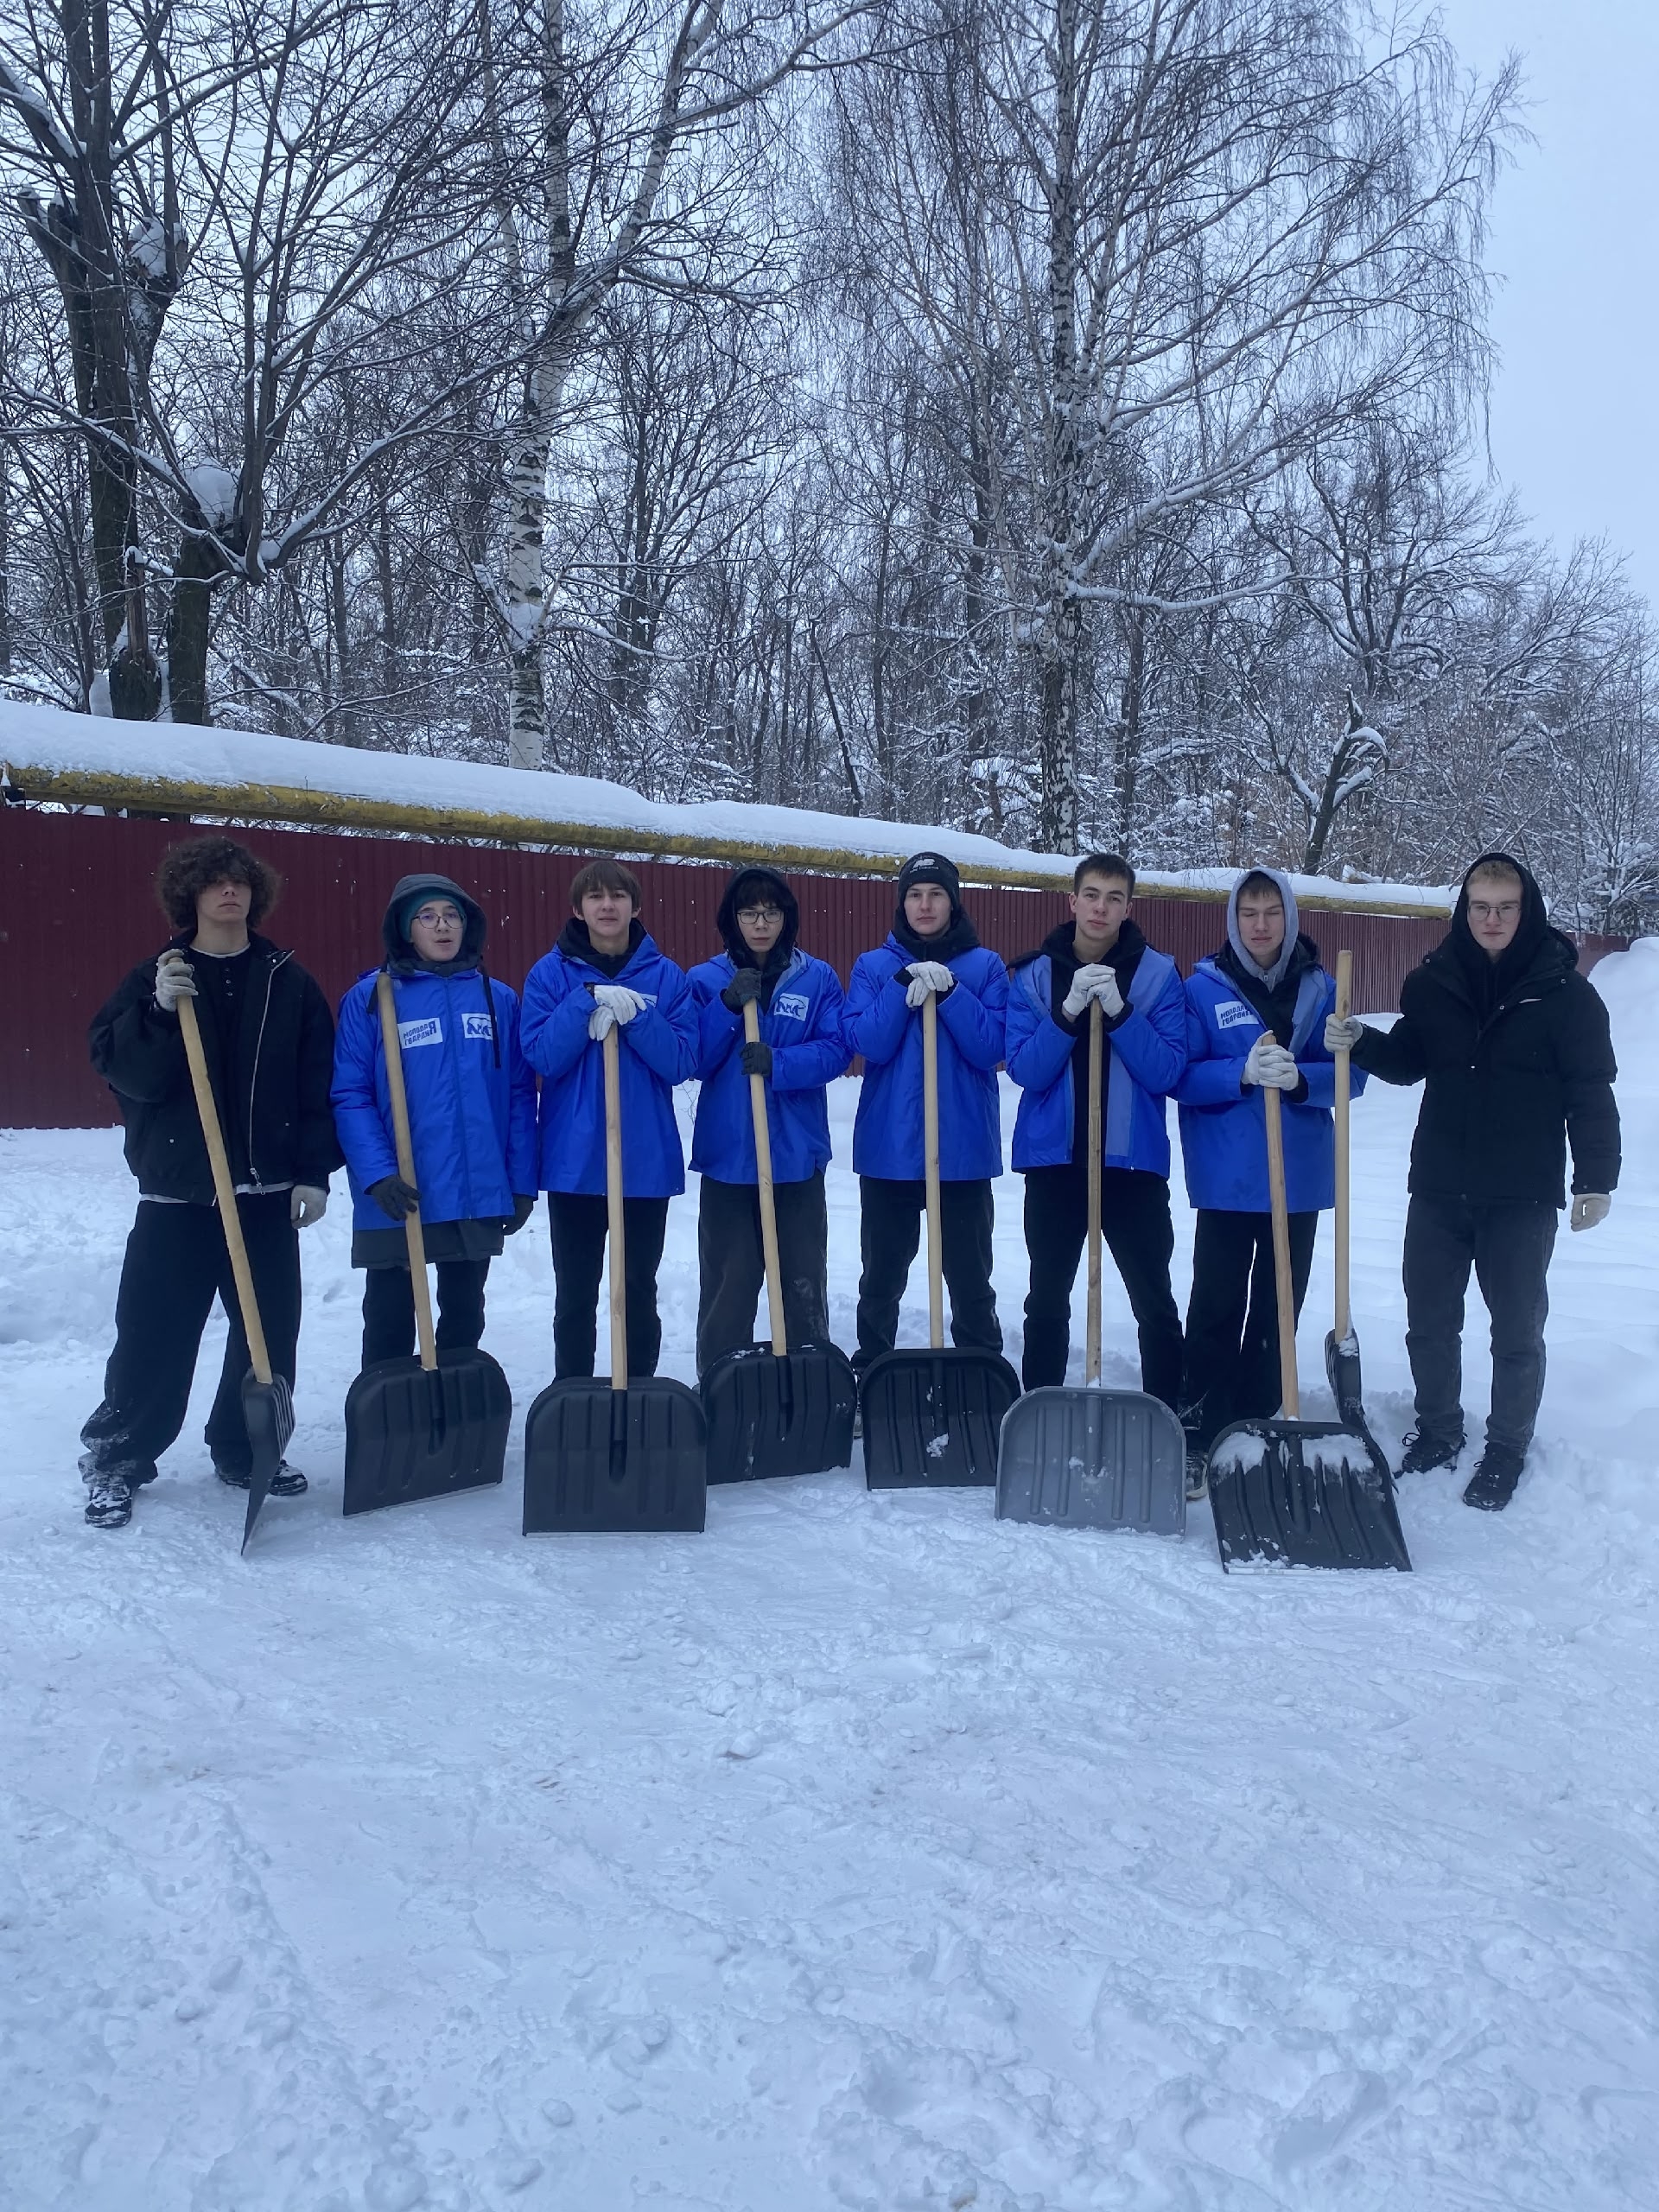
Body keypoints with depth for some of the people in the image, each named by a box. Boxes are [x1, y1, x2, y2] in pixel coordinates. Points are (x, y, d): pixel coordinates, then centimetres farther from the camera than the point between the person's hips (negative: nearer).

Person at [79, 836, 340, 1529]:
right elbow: (118, 1069, -6)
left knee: (270, 1330, 7)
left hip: (268, 1192, 2)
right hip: (176, 1191, -2)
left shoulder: (287, 982, 6)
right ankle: (114, 1460, 15)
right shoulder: (154, 978, 4)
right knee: (154, 1336, -1)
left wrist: (315, 1172, -3)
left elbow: (320, 1083, 3)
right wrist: (158, 1012, -22)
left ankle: (246, 1452, 24)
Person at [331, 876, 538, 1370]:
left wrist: (523, 1181, 0)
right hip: (396, 1200, -3)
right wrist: (377, 1175, -21)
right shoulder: (369, 997, -3)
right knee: (390, 1321, 8)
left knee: (464, 1318, 16)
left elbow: (520, 1095, 5)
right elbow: (350, 1096, -9)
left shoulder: (498, 999, 6)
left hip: (479, 1195, 3)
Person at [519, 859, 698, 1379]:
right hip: (573, 1160, 0)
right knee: (574, 1296, 9)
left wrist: (634, 1015, -18)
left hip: (647, 1160, 1)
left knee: (639, 1293, 11)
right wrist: (587, 1001, -19)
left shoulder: (665, 976, 3)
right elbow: (542, 1056, -9)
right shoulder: (551, 973, 2)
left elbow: (682, 1062, -6)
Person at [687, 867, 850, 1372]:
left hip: (798, 1154, 1)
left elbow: (837, 1049, -5)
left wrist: (778, 1062, -20)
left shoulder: (819, 978, 5)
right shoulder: (705, 980, 5)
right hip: (728, 1154, 0)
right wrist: (729, 1006, -15)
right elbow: (692, 1060, -3)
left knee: (804, 1282, 8)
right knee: (726, 1284, 4)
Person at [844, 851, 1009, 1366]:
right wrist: (903, 986, -18)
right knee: (882, 1276, 11)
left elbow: (990, 1049, -8)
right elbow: (868, 1045, -8)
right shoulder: (873, 966, 6)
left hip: (964, 1147, -1)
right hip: (889, 1147, 1)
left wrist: (947, 992, -17)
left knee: (970, 1279, 6)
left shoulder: (985, 967, 4)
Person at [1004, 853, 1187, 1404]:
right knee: (1047, 1299, 11)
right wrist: (1068, 1012, -21)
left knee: (1154, 1302, 3)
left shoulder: (1158, 974, -1)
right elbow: (1024, 1069, -7)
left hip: (1133, 1158, -1)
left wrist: (1119, 1011, -21)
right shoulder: (1034, 974, 2)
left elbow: (1167, 1071, -9)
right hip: (1053, 1157, 1)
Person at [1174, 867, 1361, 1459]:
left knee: (1279, 1305, 11)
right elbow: (1181, 1076, -7)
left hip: (1300, 1174, 3)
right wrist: (1243, 1073, -24)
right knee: (1217, 1305, -4)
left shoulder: (1320, 988, 5)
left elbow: (1350, 1074, 1)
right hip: (1226, 1178, -3)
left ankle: (1256, 1426, 25)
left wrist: (1298, 1079, -19)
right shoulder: (1203, 987, -2)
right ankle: (1199, 1438, 3)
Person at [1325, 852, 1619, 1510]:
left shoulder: (1564, 992, -8)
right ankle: (1438, 1430, 33)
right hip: (1439, 1188, 3)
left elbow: (1592, 1093, -6)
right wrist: (1361, 1043, -7)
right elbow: (1409, 1061, 12)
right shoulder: (1433, 981, 1)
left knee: (1517, 1331, 9)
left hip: (1523, 1195, -3)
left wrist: (1596, 1179, -10)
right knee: (1429, 1320, 13)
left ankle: (1506, 1450, 25)